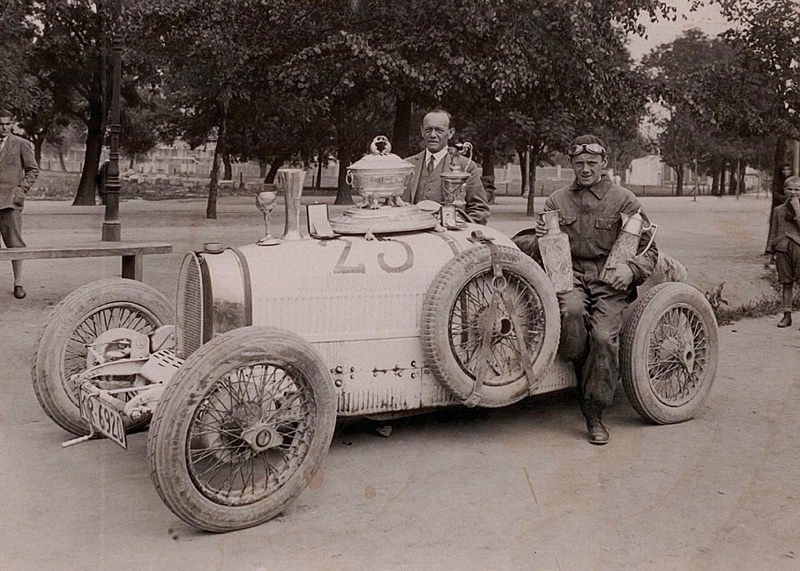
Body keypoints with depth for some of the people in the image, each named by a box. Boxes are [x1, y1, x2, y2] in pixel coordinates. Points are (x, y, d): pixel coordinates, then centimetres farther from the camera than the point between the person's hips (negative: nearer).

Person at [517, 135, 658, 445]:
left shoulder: (624, 200, 9)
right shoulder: (557, 201, 16)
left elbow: (648, 251, 9)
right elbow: (539, 251, 18)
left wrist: (630, 269, -13)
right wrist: (539, 238, -7)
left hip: (609, 280, -1)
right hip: (570, 274, 1)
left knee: (604, 336, -25)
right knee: (571, 310, -35)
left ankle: (594, 415, -12)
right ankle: (579, 370, -9)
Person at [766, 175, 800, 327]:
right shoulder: (778, 210, 12)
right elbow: (773, 233, 16)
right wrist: (771, 250, 10)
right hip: (782, 249, 3)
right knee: (786, 283, 7)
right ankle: (787, 315, 14)